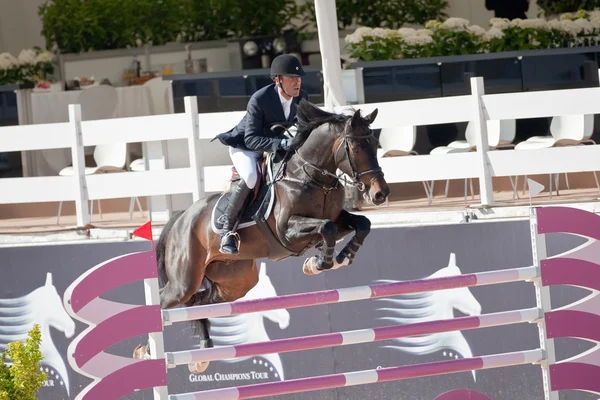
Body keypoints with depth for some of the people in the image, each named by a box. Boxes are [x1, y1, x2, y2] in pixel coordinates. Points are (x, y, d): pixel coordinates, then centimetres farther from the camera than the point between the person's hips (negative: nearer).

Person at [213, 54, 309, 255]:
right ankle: (227, 230, -21)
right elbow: (251, 139, -33)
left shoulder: (302, 97, -11)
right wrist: (281, 143, -45)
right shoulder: (259, 100, -30)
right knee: (250, 177, -34)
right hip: (244, 147, -7)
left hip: (278, 145, 7)